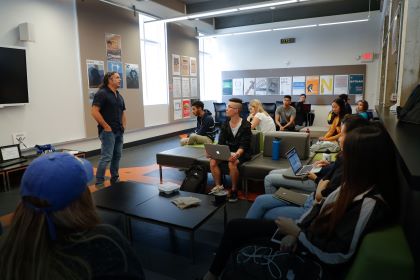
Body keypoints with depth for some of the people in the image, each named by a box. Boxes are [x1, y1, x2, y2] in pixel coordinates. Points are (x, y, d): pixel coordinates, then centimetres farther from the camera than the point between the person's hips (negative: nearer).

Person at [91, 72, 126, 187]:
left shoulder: (119, 96, 17)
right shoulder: (102, 93, -9)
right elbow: (94, 112, -17)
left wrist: (123, 126, 12)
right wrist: (106, 126, -16)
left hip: (119, 132, 8)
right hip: (108, 131, -8)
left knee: (117, 156, 12)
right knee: (106, 157, -9)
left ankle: (115, 179, 23)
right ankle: (99, 183, 0)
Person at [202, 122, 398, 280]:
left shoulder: (370, 204, -29)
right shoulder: (358, 184, -1)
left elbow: (335, 255, -28)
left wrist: (297, 233, -16)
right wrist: (297, 229, -7)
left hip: (314, 261, -8)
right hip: (306, 234, 9)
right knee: (235, 227, 5)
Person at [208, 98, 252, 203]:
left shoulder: (246, 125, -11)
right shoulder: (225, 125, 4)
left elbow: (243, 146, -18)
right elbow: (221, 143, -1)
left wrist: (237, 154, -40)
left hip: (241, 153, -5)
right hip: (228, 151, 5)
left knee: (232, 163, -35)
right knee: (213, 161, -21)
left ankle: (234, 190, -13)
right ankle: (218, 186, -4)